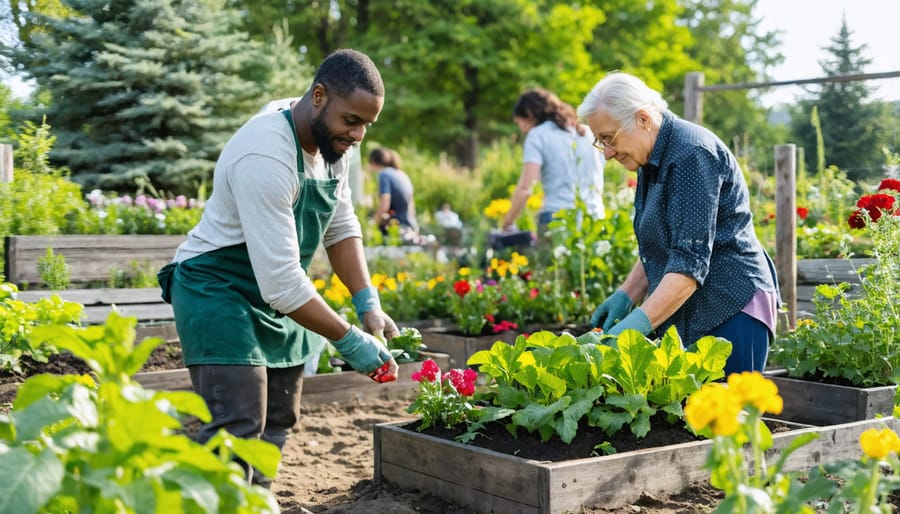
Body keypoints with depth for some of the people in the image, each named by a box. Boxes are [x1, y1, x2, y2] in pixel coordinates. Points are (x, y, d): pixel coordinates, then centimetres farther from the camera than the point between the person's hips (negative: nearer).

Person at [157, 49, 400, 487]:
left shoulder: (332, 142, -3)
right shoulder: (267, 157, -30)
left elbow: (341, 229, 7)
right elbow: (280, 281, -32)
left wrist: (368, 304, -4)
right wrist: (349, 340, -25)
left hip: (279, 297, 9)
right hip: (219, 293, -9)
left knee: (276, 423, 11)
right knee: (236, 429, -16)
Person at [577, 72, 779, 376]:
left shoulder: (691, 155, -17)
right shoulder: (652, 160, 13)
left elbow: (690, 263, -24)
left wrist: (638, 323, -30)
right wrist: (626, 297, 9)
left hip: (731, 309, -9)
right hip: (687, 317, 9)